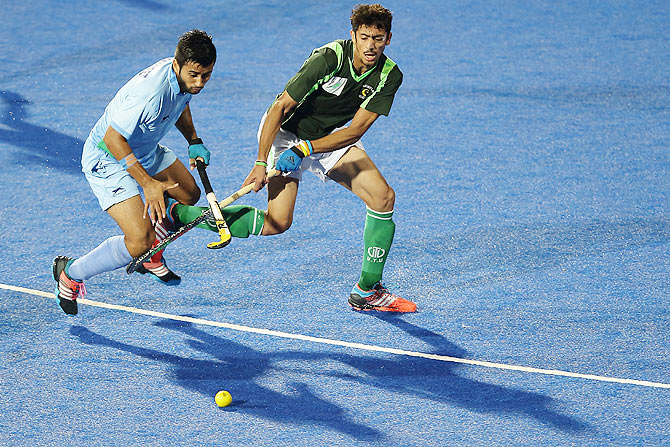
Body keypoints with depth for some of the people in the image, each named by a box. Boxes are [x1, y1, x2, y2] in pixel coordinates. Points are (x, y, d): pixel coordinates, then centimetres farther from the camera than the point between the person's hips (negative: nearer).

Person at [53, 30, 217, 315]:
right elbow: (114, 138, -32)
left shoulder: (187, 79, -9)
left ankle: (149, 258, 46)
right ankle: (71, 274, 3)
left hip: (146, 151, 9)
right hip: (108, 160, -9)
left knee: (189, 194, 23)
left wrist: (194, 141, 6)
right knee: (140, 239, -20)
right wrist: (147, 183, -31)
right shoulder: (150, 93, -38)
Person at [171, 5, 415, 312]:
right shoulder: (328, 58, -29)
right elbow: (280, 107, -24)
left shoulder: (389, 76, -15)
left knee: (383, 197, -10)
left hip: (332, 136, 6)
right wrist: (261, 163, -27)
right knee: (277, 223, -18)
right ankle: (174, 214, -7)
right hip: (286, 131, -5)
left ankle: (367, 291, 2)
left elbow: (356, 129, -17)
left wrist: (304, 150, -27)